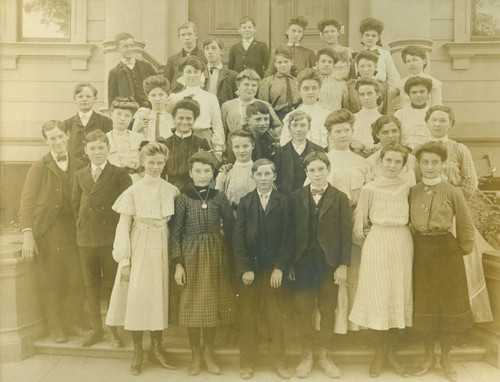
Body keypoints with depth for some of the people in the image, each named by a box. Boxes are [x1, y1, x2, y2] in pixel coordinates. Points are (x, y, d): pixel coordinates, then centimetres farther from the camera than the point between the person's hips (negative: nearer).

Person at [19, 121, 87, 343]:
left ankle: (73, 322, 24)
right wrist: (28, 234, -12)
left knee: (76, 280, 3)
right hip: (47, 233, -2)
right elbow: (27, 202, -3)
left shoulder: (79, 167, 7)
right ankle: (55, 327, 21)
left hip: (73, 231, 2)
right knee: (50, 282, 5)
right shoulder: (39, 168, 1)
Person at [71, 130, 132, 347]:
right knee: (91, 285, 12)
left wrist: (119, 230, -7)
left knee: (111, 285, 4)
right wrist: (83, 225, 7)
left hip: (111, 238, -4)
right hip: (86, 238, 4)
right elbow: (75, 205, 14)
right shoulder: (79, 175, 11)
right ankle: (96, 329, 25)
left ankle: (113, 329, 19)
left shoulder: (119, 174, -3)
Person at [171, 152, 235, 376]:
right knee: (192, 304, 6)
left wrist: (225, 249, -1)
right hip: (191, 255, -1)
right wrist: (178, 263, -9)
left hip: (216, 255, 1)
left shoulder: (219, 197, 0)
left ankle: (208, 353, 25)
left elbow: (230, 226, 5)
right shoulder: (183, 199, -4)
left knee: (213, 303, 8)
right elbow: (175, 233, -4)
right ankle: (195, 355, 22)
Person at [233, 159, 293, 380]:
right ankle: (247, 362, 19)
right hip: (249, 267, 1)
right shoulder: (245, 202, 5)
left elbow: (288, 237, -1)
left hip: (274, 267, 0)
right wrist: (245, 268, -8)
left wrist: (280, 268, -9)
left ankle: (278, 361, 21)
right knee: (247, 316, 6)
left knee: (275, 316, 7)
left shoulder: (283, 202, 2)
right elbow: (238, 237, 0)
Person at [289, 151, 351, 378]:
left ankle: (324, 355, 25)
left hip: (329, 262, 0)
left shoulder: (340, 198, 1)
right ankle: (306, 355, 24)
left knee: (328, 310, 9)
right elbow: (291, 231, 2)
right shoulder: (296, 197, 3)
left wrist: (343, 265, -6)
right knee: (303, 310, 7)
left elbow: (345, 234, -1)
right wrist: (289, 263, -3)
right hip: (302, 262, 1)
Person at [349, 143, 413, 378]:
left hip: (402, 244, 3)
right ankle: (380, 351, 19)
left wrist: (398, 235, 4)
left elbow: (408, 216, 15)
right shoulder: (370, 189, -4)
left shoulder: (406, 186, 5)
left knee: (399, 295, 7)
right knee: (377, 295, 1)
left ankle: (391, 352, 23)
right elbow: (360, 225, 1)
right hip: (377, 244, -3)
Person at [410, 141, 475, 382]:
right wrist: (414, 242, 1)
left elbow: (466, 225, -1)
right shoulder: (412, 192, 2)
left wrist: (464, 249, 0)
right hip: (421, 251, 2)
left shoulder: (452, 192, -6)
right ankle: (428, 356, 27)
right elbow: (406, 221, 9)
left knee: (448, 304, 7)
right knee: (423, 304, 10)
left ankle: (445, 358, 25)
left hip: (446, 250, -2)